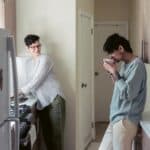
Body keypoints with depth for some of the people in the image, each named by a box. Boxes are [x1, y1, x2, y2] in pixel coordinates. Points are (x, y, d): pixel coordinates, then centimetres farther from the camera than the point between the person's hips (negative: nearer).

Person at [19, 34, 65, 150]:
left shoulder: (44, 59, -6)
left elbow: (37, 81, -14)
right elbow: (32, 83, 15)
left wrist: (21, 91, -10)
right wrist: (22, 92, 1)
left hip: (54, 100, -7)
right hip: (41, 103, 7)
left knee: (55, 134, -5)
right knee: (46, 134, 7)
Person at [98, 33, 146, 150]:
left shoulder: (137, 65, -15)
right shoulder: (125, 64, 13)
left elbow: (127, 93, -23)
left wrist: (114, 72, -14)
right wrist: (112, 72, 7)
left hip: (125, 121, -9)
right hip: (116, 119, 9)